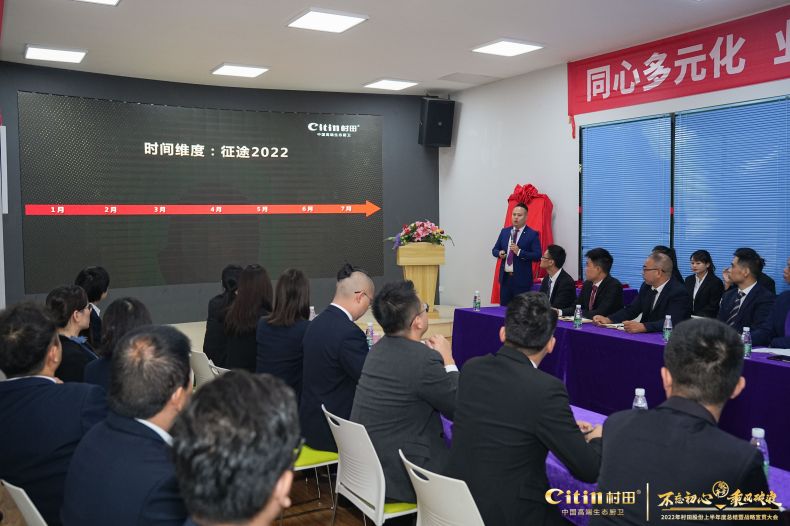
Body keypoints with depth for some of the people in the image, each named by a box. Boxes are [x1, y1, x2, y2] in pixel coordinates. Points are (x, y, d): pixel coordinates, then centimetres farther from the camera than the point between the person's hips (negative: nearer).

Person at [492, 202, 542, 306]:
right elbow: (494, 250, 18)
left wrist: (519, 252, -21)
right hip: (505, 277, 5)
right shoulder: (504, 231, 12)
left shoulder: (532, 234, -4)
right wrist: (499, 253, -6)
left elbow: (537, 256, -11)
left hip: (521, 279, -5)